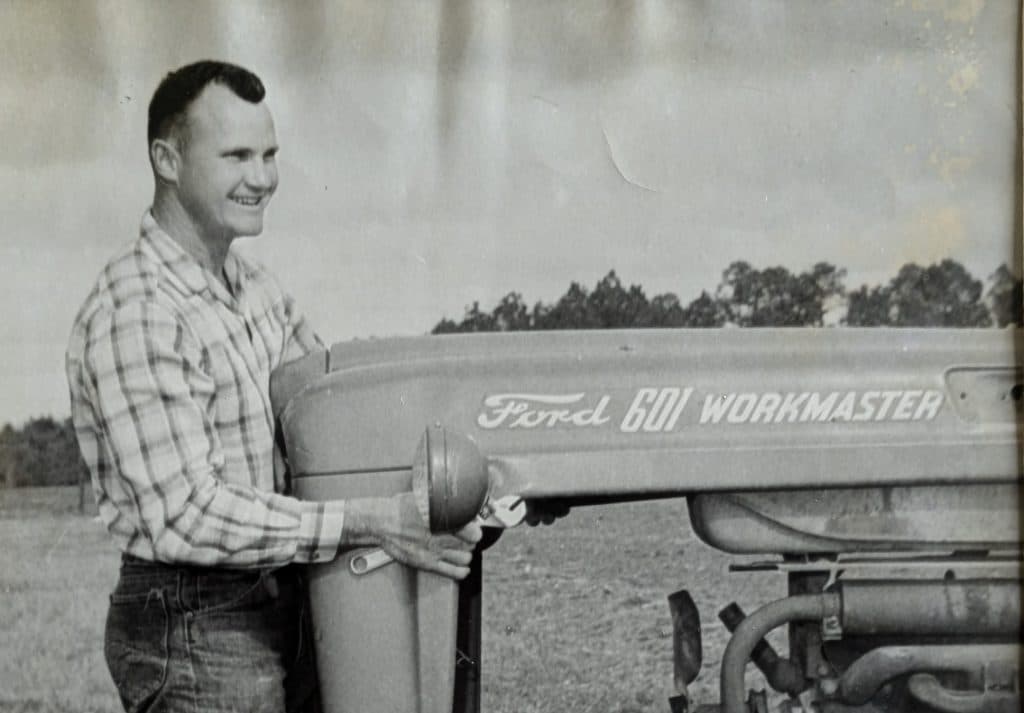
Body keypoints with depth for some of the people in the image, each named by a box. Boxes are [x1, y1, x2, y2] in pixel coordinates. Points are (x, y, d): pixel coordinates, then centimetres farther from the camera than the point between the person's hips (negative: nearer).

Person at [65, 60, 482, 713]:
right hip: (193, 633, -8)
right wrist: (370, 524, -27)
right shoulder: (133, 316, -20)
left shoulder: (256, 290, 10)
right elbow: (189, 518, -24)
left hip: (286, 616, 8)